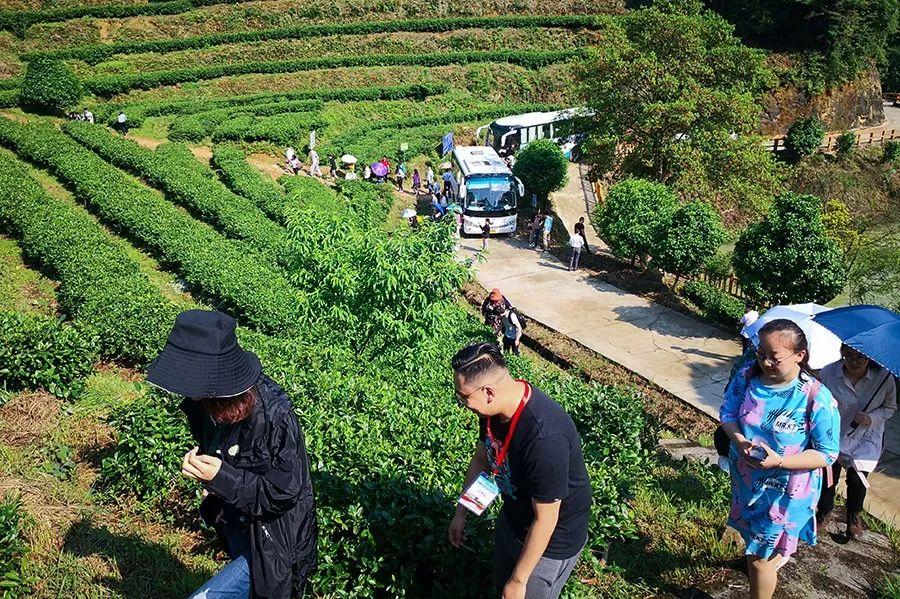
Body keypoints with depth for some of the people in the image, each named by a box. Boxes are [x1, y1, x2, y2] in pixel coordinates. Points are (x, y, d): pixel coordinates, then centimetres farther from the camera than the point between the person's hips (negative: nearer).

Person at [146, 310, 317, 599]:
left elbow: (285, 494, -25)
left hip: (271, 547, -8)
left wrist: (222, 477, -32)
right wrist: (200, 463, -4)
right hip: (236, 530, 8)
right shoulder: (205, 404, -8)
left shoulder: (273, 417, -32)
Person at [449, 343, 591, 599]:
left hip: (552, 539, -7)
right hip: (513, 516, 7)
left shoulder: (545, 438, -40)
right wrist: (461, 512, 8)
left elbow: (545, 522, -30)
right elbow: (481, 459, 4)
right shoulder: (495, 406, -15)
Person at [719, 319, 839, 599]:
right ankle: (777, 555, 64)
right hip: (745, 479, 5)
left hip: (785, 490, -5)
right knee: (753, 533, 31)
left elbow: (826, 454, -18)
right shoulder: (748, 376, -13)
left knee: (759, 559, 6)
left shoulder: (817, 399, -25)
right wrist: (740, 441, -24)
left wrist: (779, 461, -31)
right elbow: (727, 413, -3)